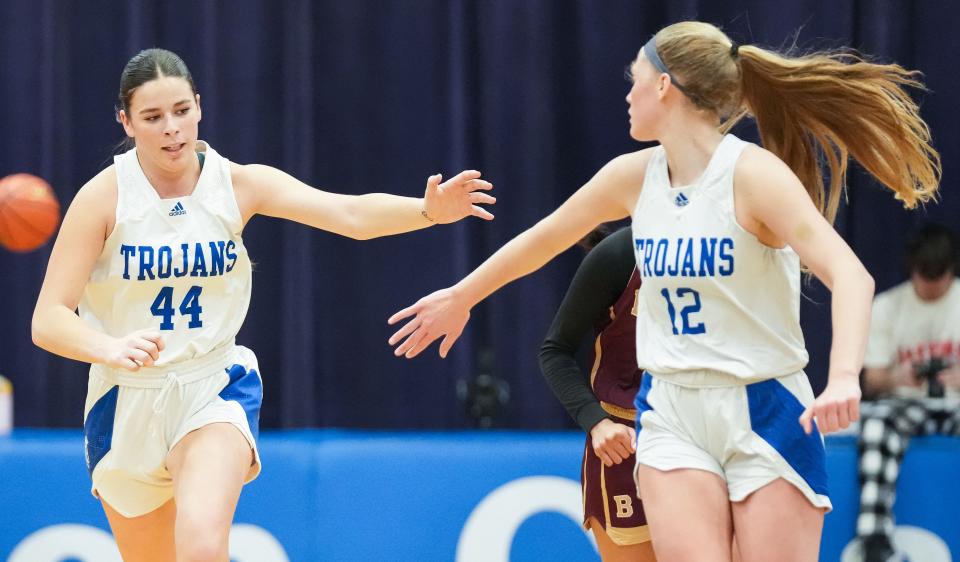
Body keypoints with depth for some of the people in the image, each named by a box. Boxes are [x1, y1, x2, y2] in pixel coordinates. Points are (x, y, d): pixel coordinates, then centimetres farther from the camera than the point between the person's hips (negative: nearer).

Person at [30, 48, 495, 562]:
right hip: (126, 403, 1)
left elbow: (352, 214, -18)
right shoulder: (103, 197, -12)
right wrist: (111, 347, -37)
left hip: (215, 390, 0)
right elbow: (48, 321, -16)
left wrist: (430, 209, -37)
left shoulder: (238, 184, -6)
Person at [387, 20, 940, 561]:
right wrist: (461, 295, 34)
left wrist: (844, 379, -44)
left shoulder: (753, 174, -16)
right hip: (672, 416, 4)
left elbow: (851, 276, -27)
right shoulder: (634, 176, 3)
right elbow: (545, 237, 22)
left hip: (765, 413, -4)